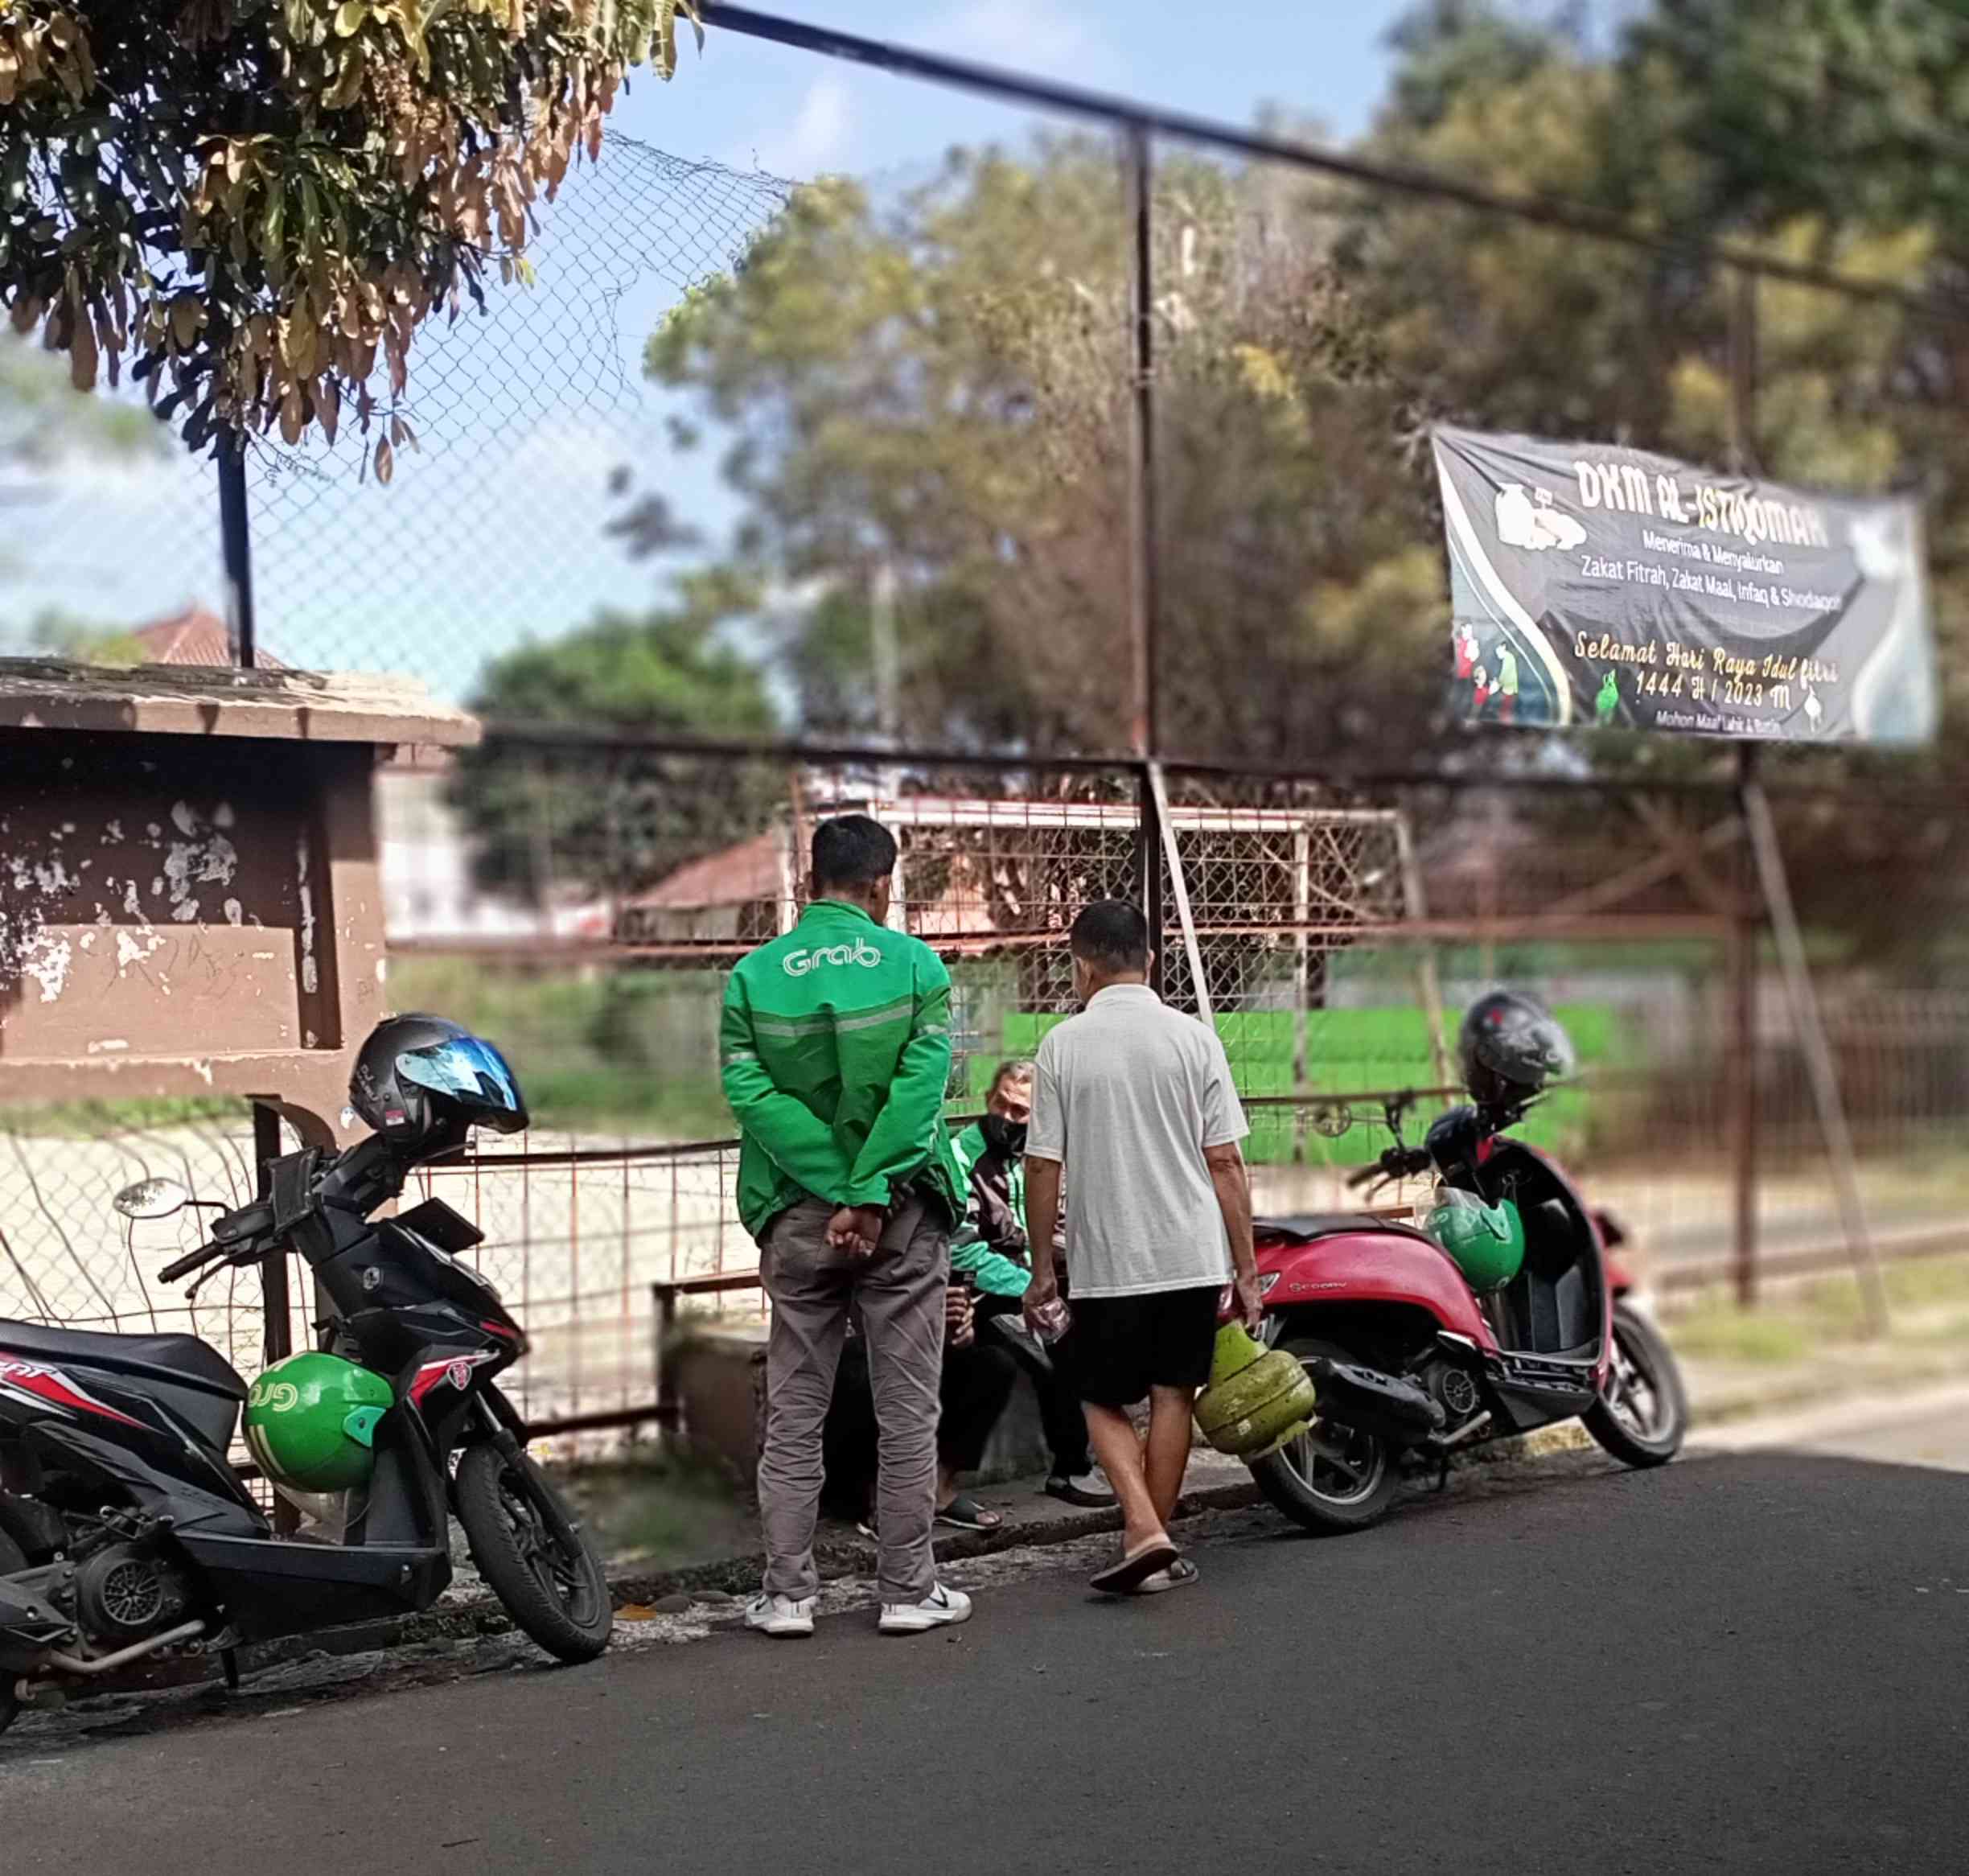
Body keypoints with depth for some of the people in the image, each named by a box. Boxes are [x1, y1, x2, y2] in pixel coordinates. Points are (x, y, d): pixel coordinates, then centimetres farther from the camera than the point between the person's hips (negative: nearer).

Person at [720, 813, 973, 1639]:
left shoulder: (753, 975, 1)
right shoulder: (915, 965, -3)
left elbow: (749, 1092, -9)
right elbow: (921, 1085, -14)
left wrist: (836, 1189, -12)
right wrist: (870, 1193, -16)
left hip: (799, 1217, 2)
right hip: (903, 1215, -1)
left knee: (794, 1416, 9)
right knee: (907, 1413, 7)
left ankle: (787, 1592, 11)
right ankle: (908, 1590, 12)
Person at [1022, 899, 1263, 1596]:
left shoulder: (1062, 1045, -4)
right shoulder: (1193, 1038, -2)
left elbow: (1043, 1166, -3)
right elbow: (1225, 1162, -2)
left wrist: (1041, 1267, 8)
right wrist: (1246, 1270, 4)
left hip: (1105, 1262, -1)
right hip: (1192, 1256, 2)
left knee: (1104, 1402, 12)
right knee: (1172, 1396, 13)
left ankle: (1146, 1534, -6)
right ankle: (1155, 1547, 20)